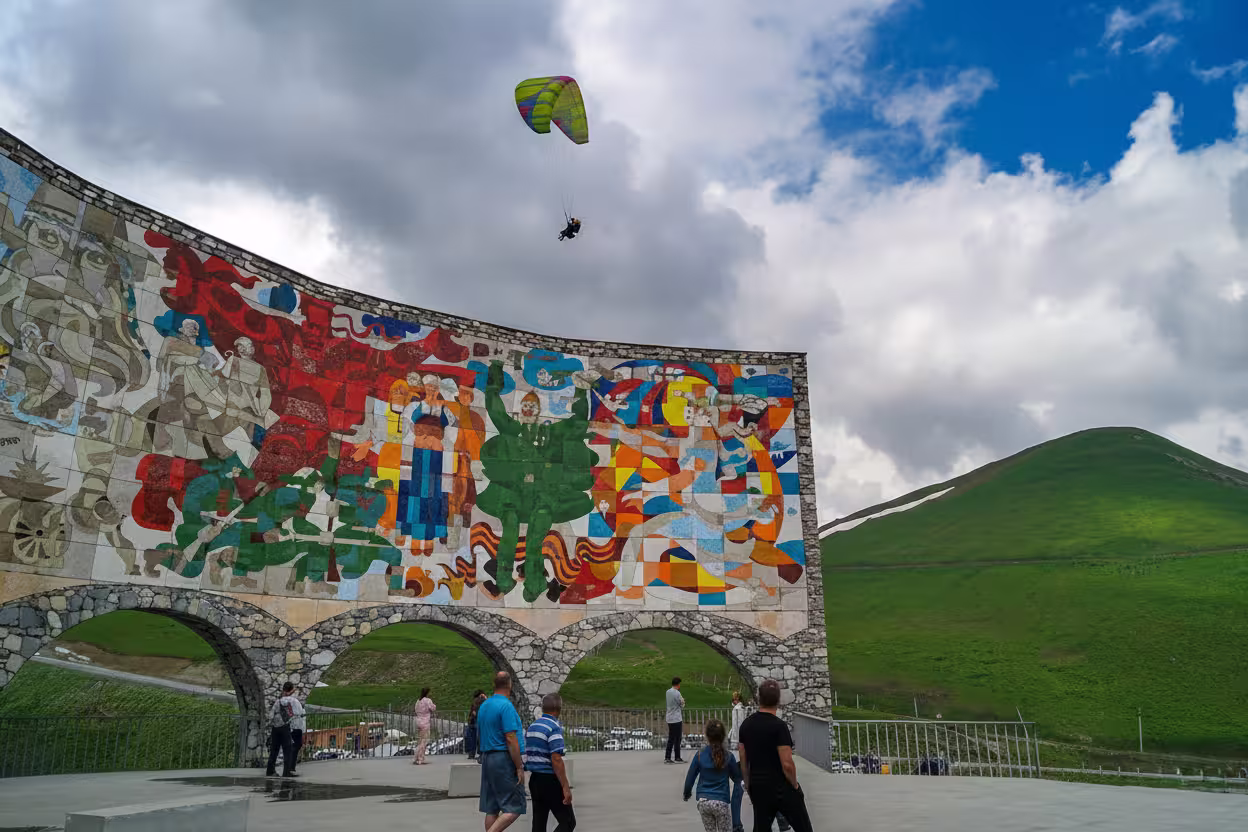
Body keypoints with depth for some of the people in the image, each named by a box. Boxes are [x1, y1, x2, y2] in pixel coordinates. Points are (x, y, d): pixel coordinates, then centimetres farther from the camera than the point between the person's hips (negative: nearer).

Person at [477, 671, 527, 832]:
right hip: (504, 759, -9)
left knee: (492, 808, 9)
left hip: (486, 757, 9)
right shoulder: (506, 706, -14)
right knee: (514, 807, -4)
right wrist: (519, 768, -15)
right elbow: (511, 740, -19)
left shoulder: (483, 706, 12)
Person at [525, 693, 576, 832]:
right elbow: (556, 759, -22)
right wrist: (566, 787, -20)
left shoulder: (531, 727, 10)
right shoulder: (554, 728, -15)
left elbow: (526, 756, 13)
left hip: (534, 779, 8)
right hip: (550, 780, -8)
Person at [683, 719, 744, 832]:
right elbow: (737, 778, 5)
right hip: (721, 802, -2)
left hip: (703, 801, 2)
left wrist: (687, 793, 19)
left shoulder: (700, 754, -5)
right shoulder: (728, 756, -7)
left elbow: (690, 777, 2)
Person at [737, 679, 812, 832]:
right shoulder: (778, 725, -17)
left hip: (757, 789, 6)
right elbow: (787, 764, -20)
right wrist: (795, 785, -5)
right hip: (781, 788, -6)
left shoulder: (746, 724, 3)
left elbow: (743, 761, 9)